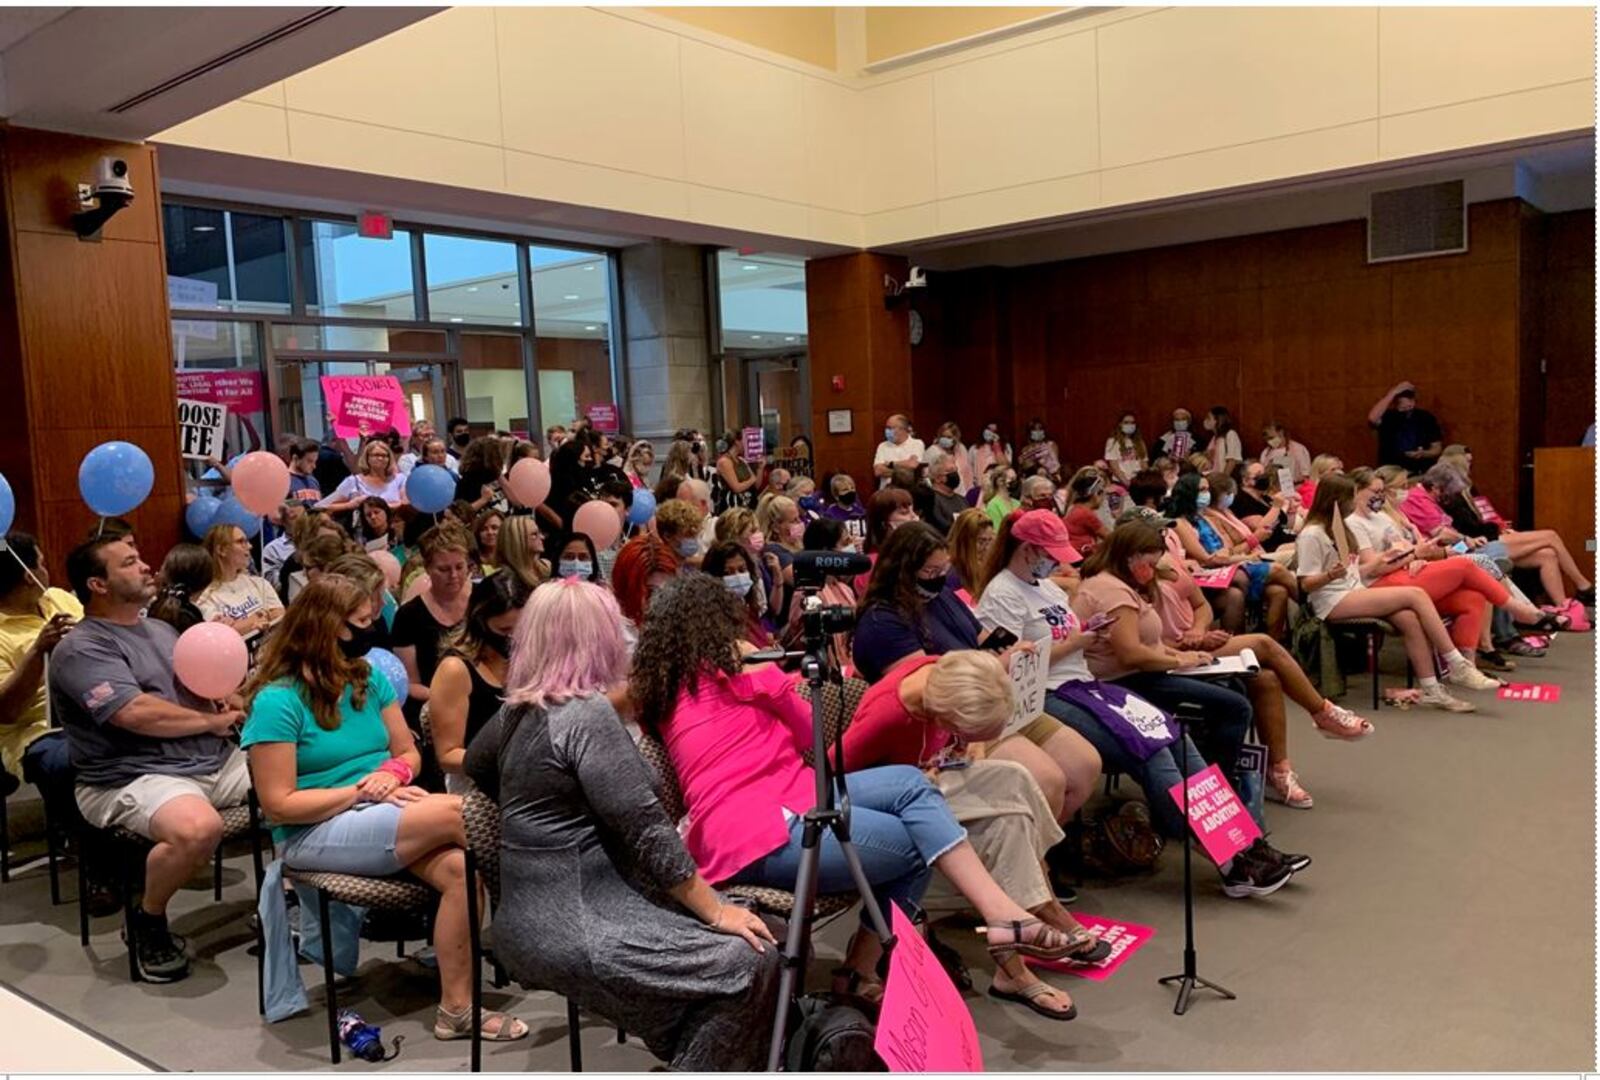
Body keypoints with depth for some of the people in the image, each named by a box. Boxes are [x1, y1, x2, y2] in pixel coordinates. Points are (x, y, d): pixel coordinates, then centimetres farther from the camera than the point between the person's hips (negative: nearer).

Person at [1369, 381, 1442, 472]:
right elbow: (1372, 418, -25)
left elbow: (1437, 448, 9)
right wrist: (1393, 393, -21)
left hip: (1421, 473, 1)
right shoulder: (1387, 417, -1)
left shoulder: (1426, 418, 6)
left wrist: (1423, 454, -14)